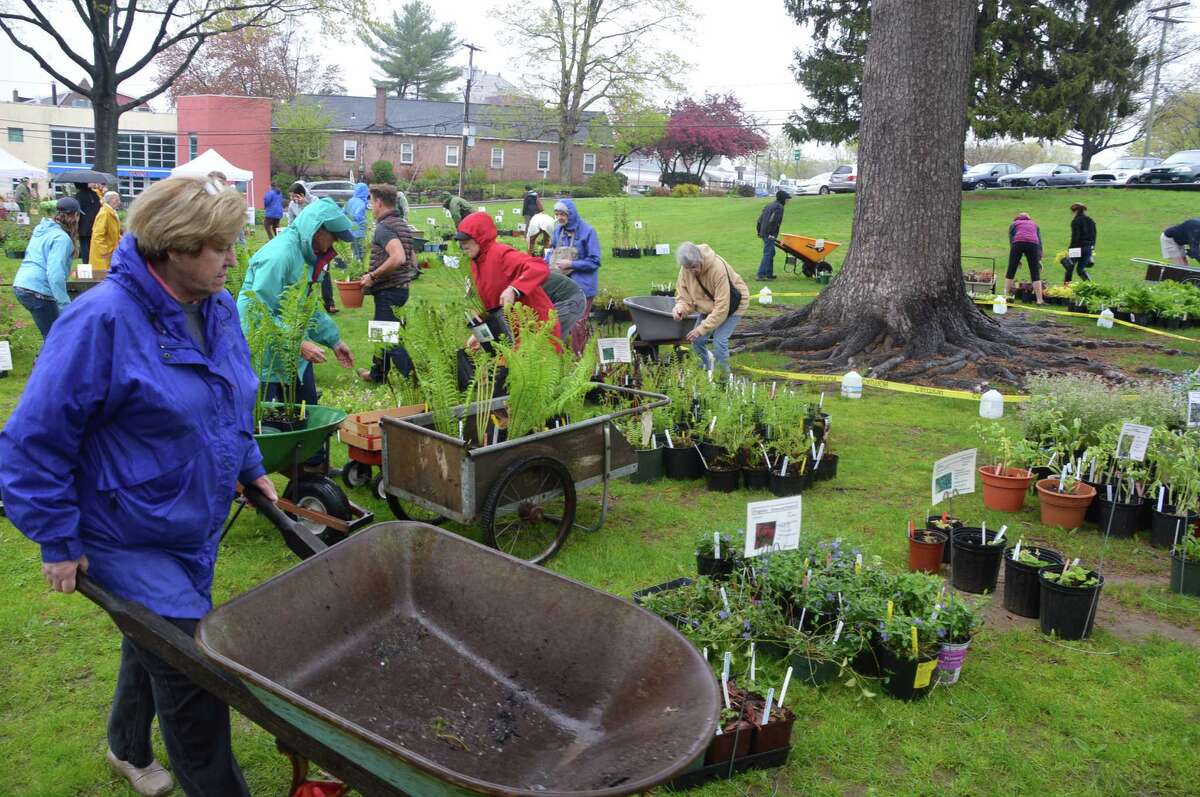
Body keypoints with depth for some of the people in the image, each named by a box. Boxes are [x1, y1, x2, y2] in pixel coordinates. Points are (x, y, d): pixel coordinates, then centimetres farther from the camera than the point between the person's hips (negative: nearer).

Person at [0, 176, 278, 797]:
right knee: (193, 675, -4)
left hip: (197, 529, 8)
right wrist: (58, 541, -16)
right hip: (129, 541, -8)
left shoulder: (217, 307, -1)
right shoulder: (102, 320, -25)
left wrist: (251, 467, 17)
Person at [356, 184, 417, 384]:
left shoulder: (384, 227, -17)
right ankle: (378, 373, 38)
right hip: (402, 288, 10)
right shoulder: (403, 224, 13)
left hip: (388, 292, -10)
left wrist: (372, 276, -23)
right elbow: (411, 260, 19)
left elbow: (398, 257, -32)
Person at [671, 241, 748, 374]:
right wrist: (680, 308, -34)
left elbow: (722, 307, -35)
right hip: (709, 305, 6)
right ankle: (707, 369, 24)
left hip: (731, 304, -6)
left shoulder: (718, 268, -38)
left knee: (719, 340, -20)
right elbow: (684, 296, -9)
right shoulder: (686, 270, -19)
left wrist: (702, 328, -34)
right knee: (697, 340, -1)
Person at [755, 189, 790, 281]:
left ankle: (769, 273, 20)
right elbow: (773, 221, -21)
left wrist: (759, 231, 24)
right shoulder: (779, 207, -9)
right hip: (769, 234, -10)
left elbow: (760, 218, 21)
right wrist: (772, 234, -20)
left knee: (770, 253, 16)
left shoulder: (769, 206, 20)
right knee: (768, 253, -9)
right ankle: (760, 274, -13)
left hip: (763, 233, 10)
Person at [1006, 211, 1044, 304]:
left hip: (1018, 243, -1)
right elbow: (1040, 242, 21)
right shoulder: (1034, 225, 33)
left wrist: (1016, 260, 18)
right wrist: (1039, 260, 20)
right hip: (1033, 243, 1)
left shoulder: (1013, 224, 28)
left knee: (1011, 271, 8)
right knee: (1035, 274, 5)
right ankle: (1039, 300, 2)